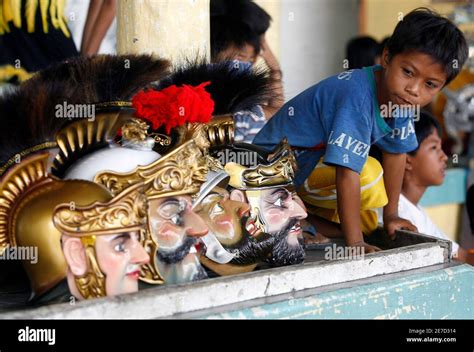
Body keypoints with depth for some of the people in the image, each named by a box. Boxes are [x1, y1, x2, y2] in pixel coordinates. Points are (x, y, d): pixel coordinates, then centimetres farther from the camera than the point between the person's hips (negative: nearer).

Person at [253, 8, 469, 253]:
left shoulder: (399, 96, -10)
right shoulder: (358, 98, -36)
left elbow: (396, 152, 4)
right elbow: (347, 175, -40)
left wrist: (391, 215, 7)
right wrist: (355, 243, -39)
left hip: (315, 158, 9)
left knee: (368, 223, 9)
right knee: (368, 176, -30)